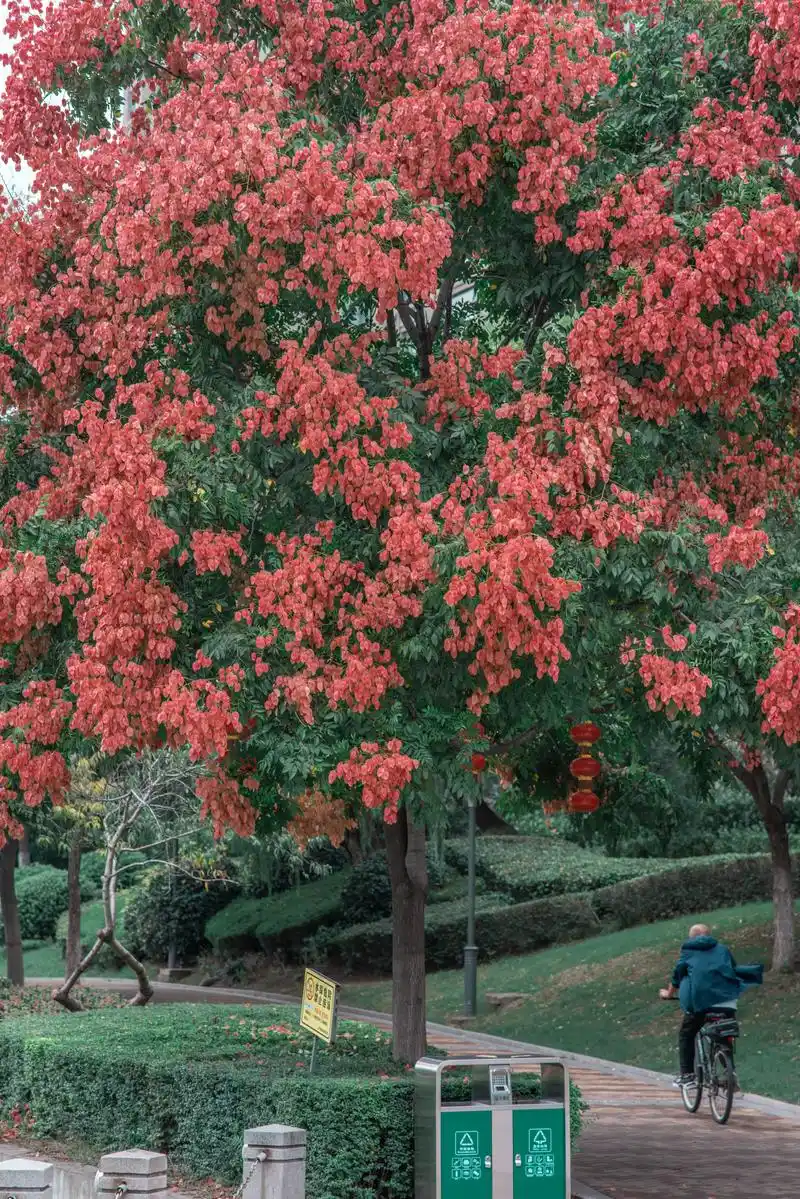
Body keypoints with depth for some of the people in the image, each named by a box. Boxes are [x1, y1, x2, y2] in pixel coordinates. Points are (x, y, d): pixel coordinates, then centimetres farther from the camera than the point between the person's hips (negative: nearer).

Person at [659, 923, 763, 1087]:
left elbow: (677, 975, 20)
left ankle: (686, 1074, 0)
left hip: (699, 999, -2)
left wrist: (669, 993, 35)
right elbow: (734, 970, 27)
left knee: (686, 1035, 11)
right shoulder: (722, 949, 21)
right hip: (726, 999, 2)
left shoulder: (688, 950, 17)